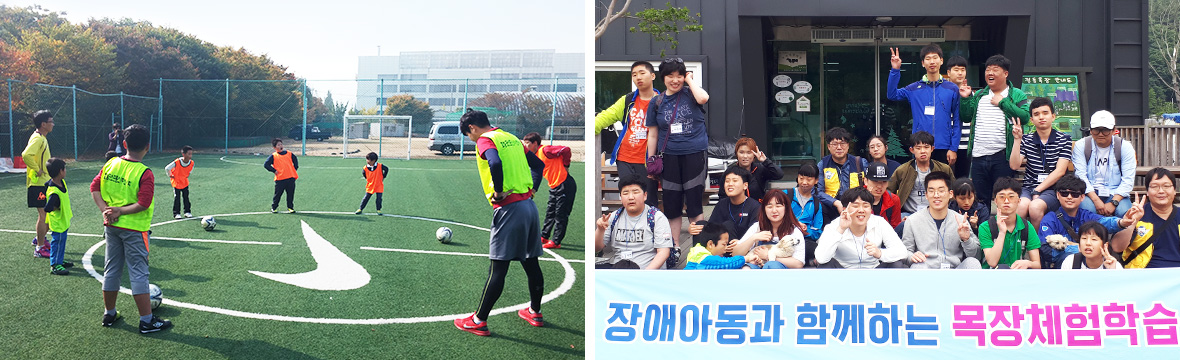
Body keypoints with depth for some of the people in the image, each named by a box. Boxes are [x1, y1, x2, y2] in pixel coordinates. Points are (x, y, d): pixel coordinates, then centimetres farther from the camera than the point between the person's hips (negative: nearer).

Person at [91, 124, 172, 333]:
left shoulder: (111, 164, 0)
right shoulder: (145, 174, -17)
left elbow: (95, 188, 1)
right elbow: (143, 204, -23)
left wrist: (105, 210, -5)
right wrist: (119, 211, -14)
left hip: (112, 227, 6)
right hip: (134, 229, -6)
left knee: (112, 269, 17)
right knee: (139, 274, 0)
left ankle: (109, 314, 28)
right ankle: (147, 321, 5)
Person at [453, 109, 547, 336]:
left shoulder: (484, 140, -7)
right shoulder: (511, 138, 17)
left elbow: (495, 163, -27)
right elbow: (538, 164, 22)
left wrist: (498, 191, -15)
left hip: (508, 208, -8)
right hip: (528, 205, 8)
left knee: (497, 268, -5)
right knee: (531, 263, 17)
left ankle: (479, 321, 1)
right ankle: (535, 312, 30)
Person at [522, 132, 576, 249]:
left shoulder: (545, 150, -16)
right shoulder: (535, 156, 11)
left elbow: (566, 150, -21)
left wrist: (565, 166, -11)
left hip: (565, 185, -10)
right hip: (554, 186, 10)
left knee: (560, 214, -2)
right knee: (550, 212, 18)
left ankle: (555, 242, 3)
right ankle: (544, 237, 29)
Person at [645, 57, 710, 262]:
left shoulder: (690, 94, 0)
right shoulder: (656, 103, 7)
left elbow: (703, 98, -25)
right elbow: (653, 134, 11)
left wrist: (690, 80, -9)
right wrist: (650, 162, 8)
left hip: (694, 155, -3)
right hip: (669, 157, 3)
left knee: (694, 202, 2)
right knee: (672, 204, 8)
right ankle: (675, 246, 18)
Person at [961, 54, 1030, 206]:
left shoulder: (1017, 95, 5)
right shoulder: (979, 95, 18)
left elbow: (1025, 116, -11)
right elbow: (966, 117, 17)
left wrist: (1003, 102, -9)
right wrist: (965, 98, 4)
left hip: (1002, 155, -4)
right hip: (978, 155, 4)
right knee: (981, 198, 8)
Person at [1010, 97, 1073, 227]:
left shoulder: (1064, 139, 4)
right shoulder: (1026, 140, 12)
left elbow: (1060, 171, -4)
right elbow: (1014, 166, 1)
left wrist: (1038, 191, -11)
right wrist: (1017, 139, -7)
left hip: (1053, 189, -2)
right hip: (1029, 188, 2)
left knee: (1035, 206, -33)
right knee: (1021, 205, -33)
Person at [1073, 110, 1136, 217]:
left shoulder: (1125, 147, 2)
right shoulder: (1081, 146, 3)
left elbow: (1128, 180, -5)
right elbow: (1080, 175, -6)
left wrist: (1113, 203, -19)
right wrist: (1096, 200, -19)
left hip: (1116, 194, 1)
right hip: (1090, 193, 0)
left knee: (1124, 212, -31)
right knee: (1086, 209, -33)